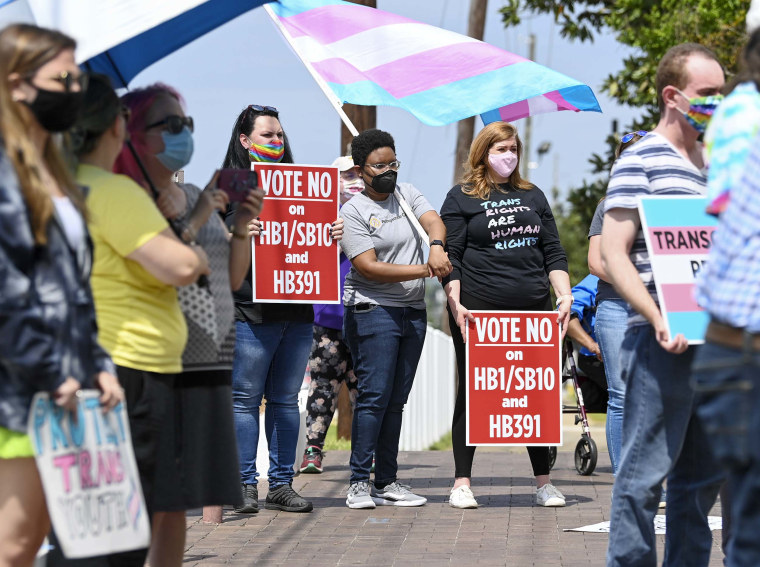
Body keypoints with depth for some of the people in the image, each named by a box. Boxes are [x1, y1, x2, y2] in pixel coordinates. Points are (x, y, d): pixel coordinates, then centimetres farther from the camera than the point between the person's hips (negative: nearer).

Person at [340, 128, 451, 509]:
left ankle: (387, 482, 10)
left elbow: (433, 220, -2)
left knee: (396, 400, 7)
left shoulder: (407, 194, 14)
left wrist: (436, 246, -26)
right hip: (372, 310, -6)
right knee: (374, 396, -10)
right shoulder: (352, 212, -5)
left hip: (413, 312, 6)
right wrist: (423, 271, -19)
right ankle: (359, 482, -5)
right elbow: (368, 267, -13)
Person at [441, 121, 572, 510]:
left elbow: (553, 252, 16)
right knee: (472, 392, 0)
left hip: (533, 311, 4)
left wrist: (565, 296, 4)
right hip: (478, 312, -4)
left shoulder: (533, 196, 17)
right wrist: (455, 303, -12)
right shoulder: (461, 198, 5)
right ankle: (461, 483, 5)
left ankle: (543, 482, 13)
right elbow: (450, 257, -1)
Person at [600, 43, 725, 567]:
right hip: (663, 342, -8)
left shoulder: (710, 166, 19)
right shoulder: (639, 162, -6)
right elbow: (614, 255, -12)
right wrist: (658, 320, -23)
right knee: (646, 471, -6)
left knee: (704, 474, 12)